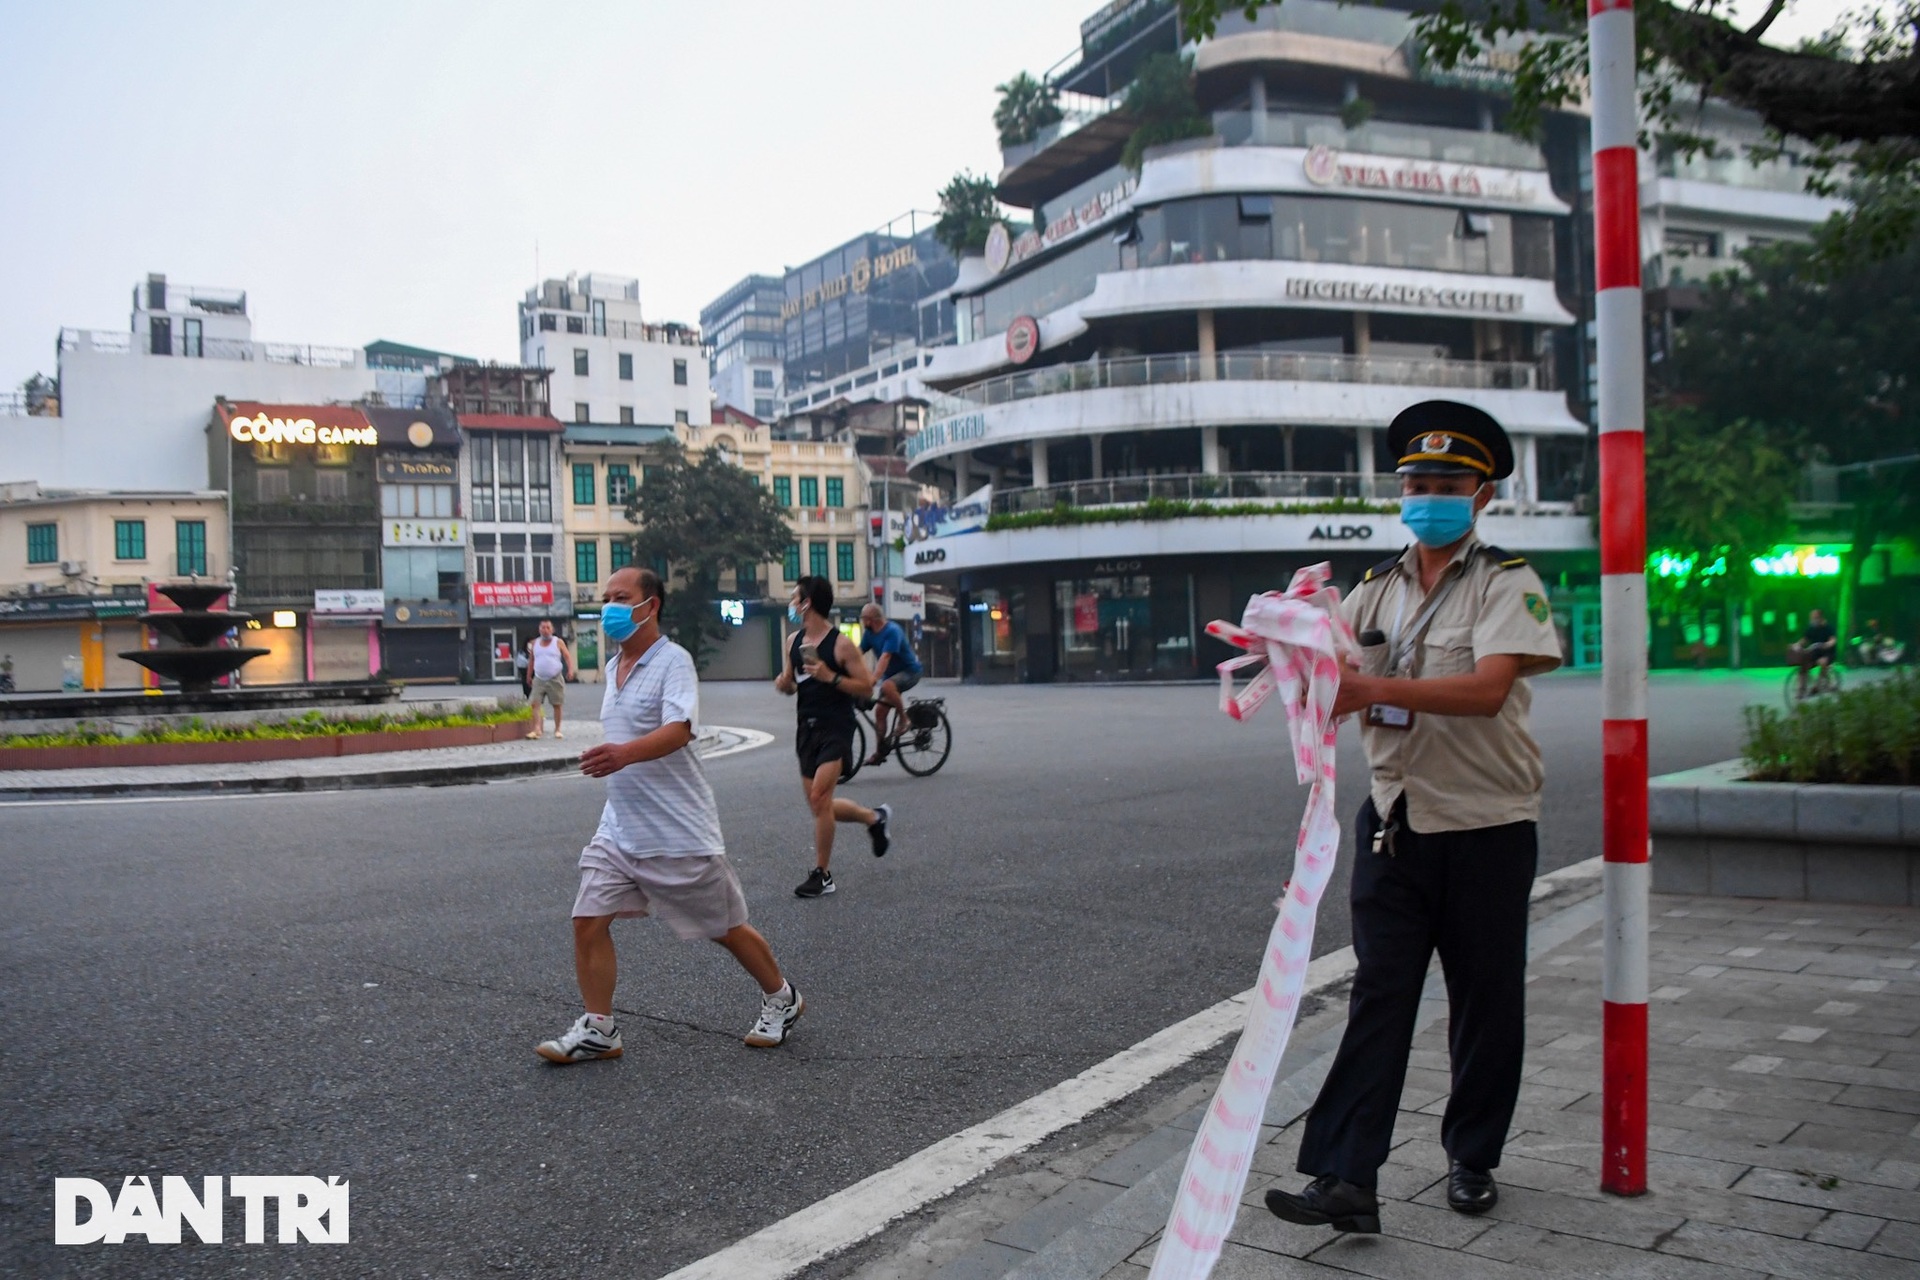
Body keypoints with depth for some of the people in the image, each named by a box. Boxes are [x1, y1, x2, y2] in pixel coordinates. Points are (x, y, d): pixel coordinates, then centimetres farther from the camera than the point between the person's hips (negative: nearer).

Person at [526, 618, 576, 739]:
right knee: (534, 703, -11)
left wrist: (571, 669, -22)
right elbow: (532, 660, 18)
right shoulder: (535, 643, 9)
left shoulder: (558, 642, 0)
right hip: (539, 679, 2)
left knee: (557, 705, 3)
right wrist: (528, 676, 18)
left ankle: (557, 730, 13)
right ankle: (537, 729, -14)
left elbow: (567, 656, -5)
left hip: (555, 679, -2)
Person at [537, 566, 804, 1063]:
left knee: (726, 929, 7)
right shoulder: (613, 667, 11)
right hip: (619, 829, 7)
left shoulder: (673, 661, -15)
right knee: (588, 922, -4)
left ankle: (781, 1000, 30)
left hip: (680, 832, -7)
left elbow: (678, 730, -32)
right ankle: (597, 1030, 9)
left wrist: (624, 754, -48)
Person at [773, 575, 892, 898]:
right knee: (820, 806, 11)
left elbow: (866, 687, -9)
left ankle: (822, 874, -6)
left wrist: (831, 677, -21)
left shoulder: (841, 644, -11)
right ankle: (874, 817, 36)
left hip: (835, 729, -7)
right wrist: (783, 683, -4)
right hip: (807, 727, 8)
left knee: (819, 796, -18)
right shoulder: (794, 641, 9)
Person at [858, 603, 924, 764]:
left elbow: (885, 657, -34)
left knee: (887, 686, -37)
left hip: (909, 671, -8)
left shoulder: (892, 631, -24)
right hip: (890, 675, 8)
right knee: (879, 711, 0)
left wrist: (872, 680, -44)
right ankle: (880, 751, 9)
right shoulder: (869, 633, 1)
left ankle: (904, 718, -16)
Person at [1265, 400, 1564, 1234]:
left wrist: (1376, 687, -32)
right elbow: (1334, 690, 3)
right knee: (1377, 1000, -1)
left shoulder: (1507, 584, -4)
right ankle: (1346, 1179, -3)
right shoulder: (1376, 591, 11)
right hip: (1395, 822, 3)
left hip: (1486, 827, -3)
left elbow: (1486, 691, -22)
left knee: (1485, 1002, 9)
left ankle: (1472, 1159, 27)